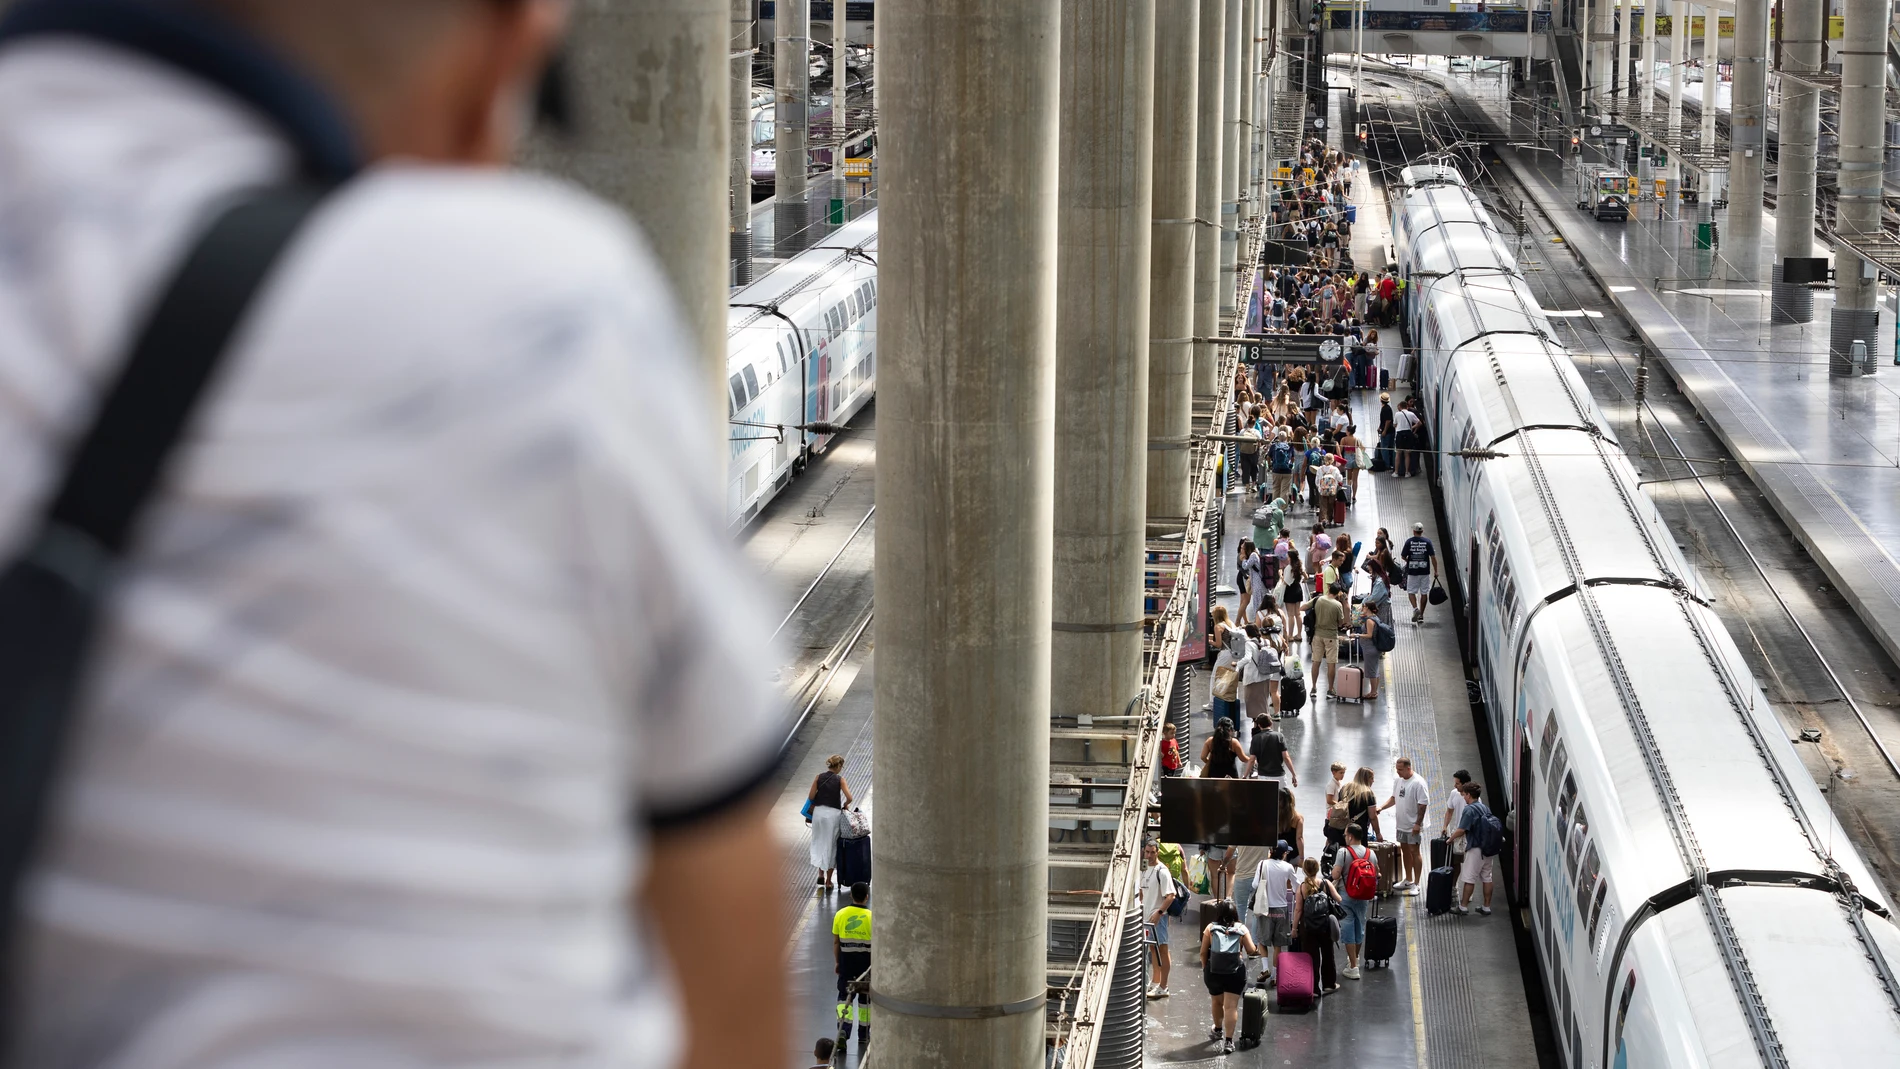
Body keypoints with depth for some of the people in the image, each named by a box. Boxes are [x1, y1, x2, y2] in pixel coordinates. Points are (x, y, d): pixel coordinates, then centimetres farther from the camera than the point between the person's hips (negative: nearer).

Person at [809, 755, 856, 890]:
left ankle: (820, 874, 7)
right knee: (831, 846, 9)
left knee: (819, 843, 19)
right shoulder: (840, 780, -7)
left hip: (819, 813, 2)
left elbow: (810, 797, -2)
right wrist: (845, 805, 5)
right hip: (833, 813, -2)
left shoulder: (819, 777, 0)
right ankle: (828, 882, 13)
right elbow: (849, 798, -17)